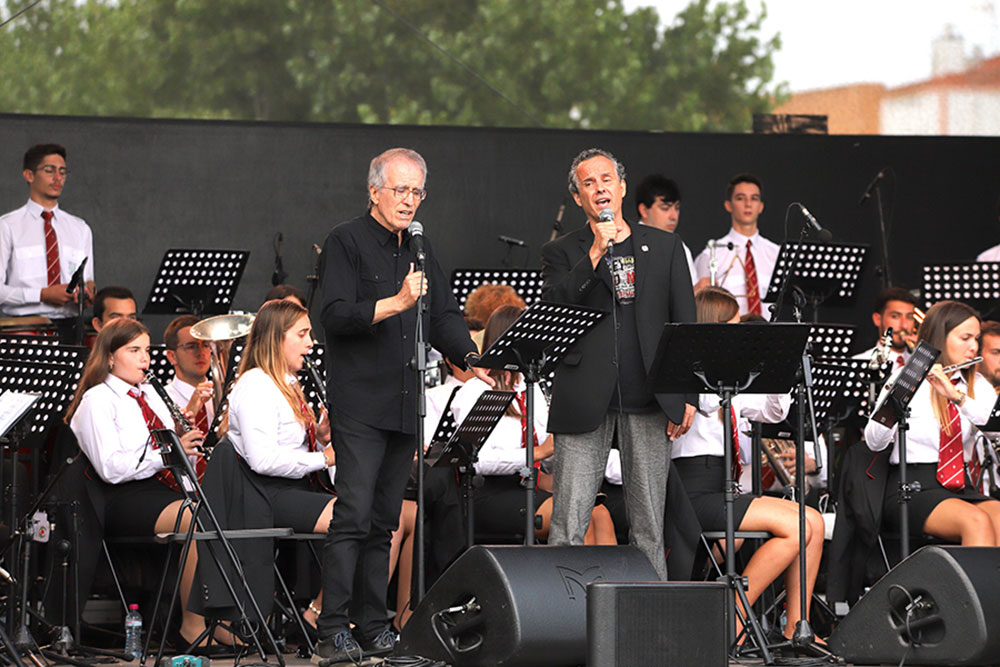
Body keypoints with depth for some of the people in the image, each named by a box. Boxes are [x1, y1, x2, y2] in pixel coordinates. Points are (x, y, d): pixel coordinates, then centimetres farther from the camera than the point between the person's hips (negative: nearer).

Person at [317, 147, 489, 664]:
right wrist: (395, 304, -24)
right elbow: (336, 315, -14)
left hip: (405, 404, 7)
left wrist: (470, 358, -2)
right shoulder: (347, 243, -3)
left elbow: (444, 317, 17)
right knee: (353, 516, -13)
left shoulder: (421, 250, 18)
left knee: (383, 521, 9)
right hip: (360, 403, -7)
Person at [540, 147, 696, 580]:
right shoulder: (562, 253, 9)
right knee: (568, 527, -5)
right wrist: (595, 254, -12)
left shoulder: (664, 248, 14)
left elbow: (686, 324, 12)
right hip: (584, 403, -1)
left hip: (647, 402, 2)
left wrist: (688, 395, 4)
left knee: (649, 527, 4)